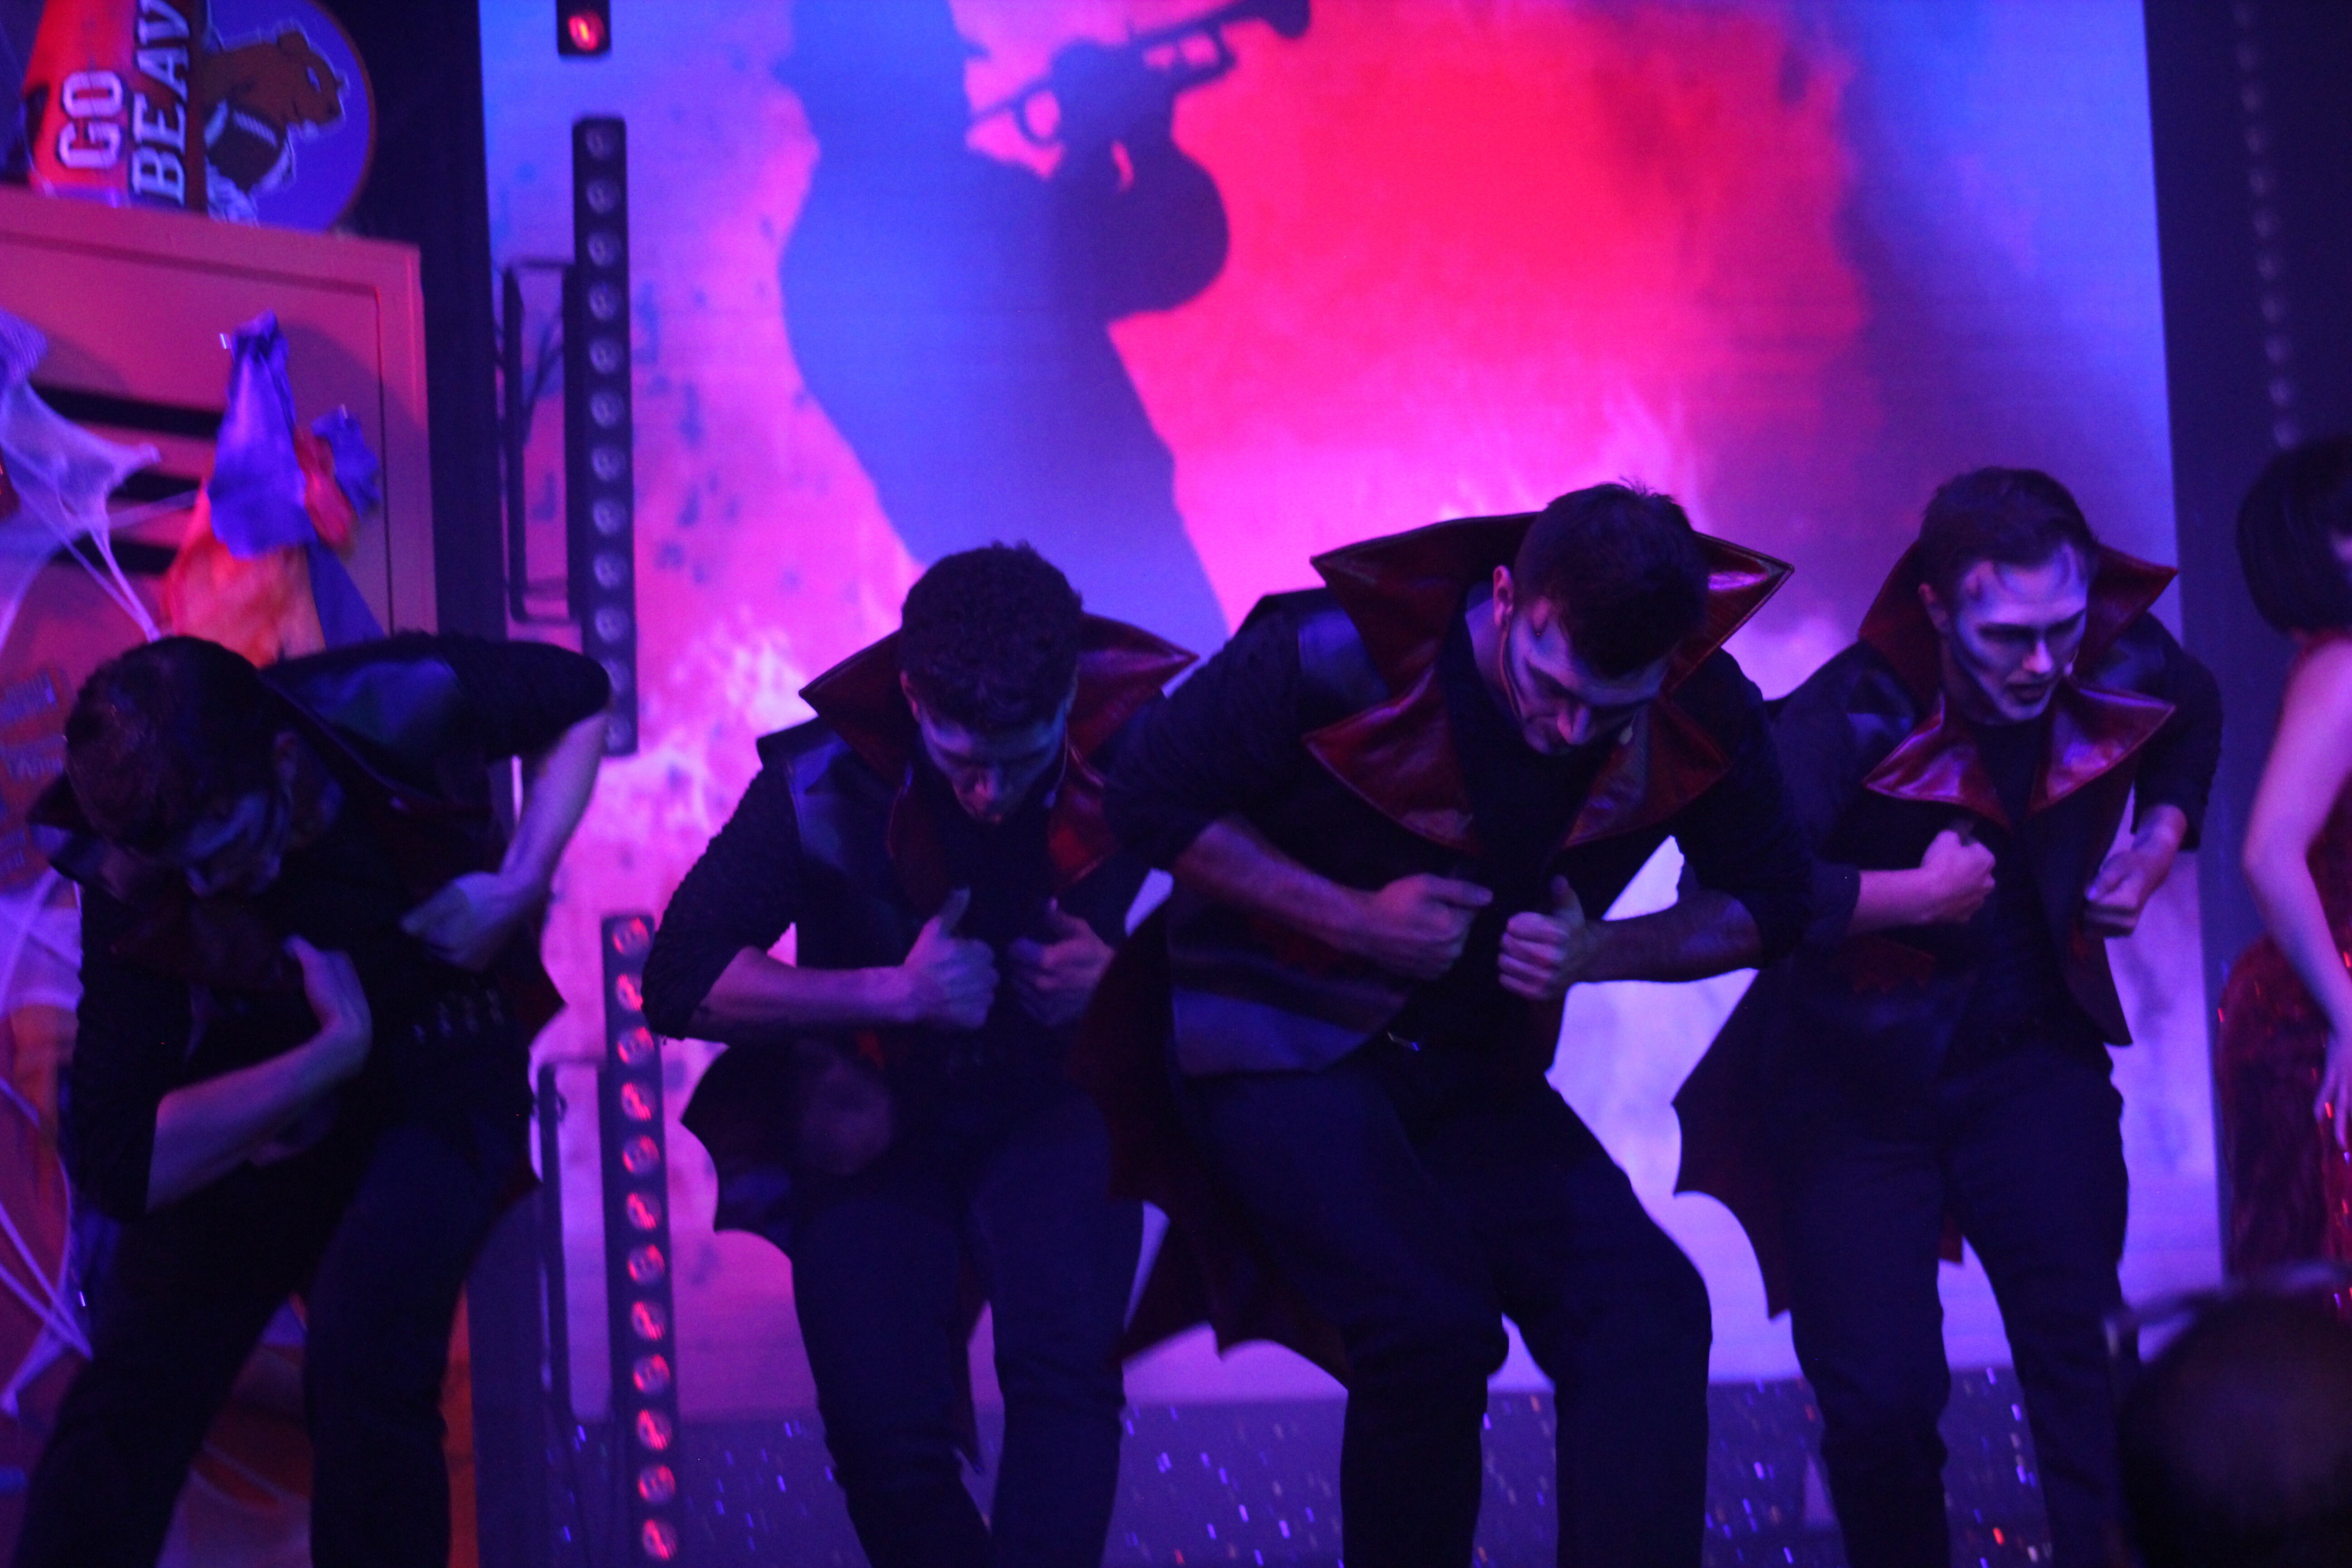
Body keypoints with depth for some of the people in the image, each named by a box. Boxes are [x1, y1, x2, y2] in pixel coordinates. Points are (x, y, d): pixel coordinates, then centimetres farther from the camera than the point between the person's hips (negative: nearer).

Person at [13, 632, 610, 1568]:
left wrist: (518, 887, -19)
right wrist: (333, 1054, -32)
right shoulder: (132, 893, -25)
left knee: (363, 1352, -25)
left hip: (440, 1079, -1)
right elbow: (117, 1168, -26)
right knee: (130, 1391, -3)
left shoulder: (402, 708, -27)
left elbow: (580, 699, -5)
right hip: (261, 1104, 2)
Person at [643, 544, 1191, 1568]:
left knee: (1063, 1367, -27)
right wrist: (897, 993, -23)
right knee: (885, 1436, -15)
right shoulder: (825, 781, -17)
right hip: (874, 1125, 0)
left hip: (1048, 1108, 0)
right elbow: (681, 983, -15)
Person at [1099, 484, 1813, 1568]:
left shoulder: (1703, 709, -11)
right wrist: (1355, 917, -19)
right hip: (1280, 1045, -4)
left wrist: (1600, 952, -16)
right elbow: (1153, 797, -12)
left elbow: (1766, 902, 3)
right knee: (1431, 1320, -25)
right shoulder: (1343, 651, -22)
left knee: (1646, 1307, -18)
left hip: (1475, 1068, 4)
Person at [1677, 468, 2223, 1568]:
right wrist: (1921, 896, -29)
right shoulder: (1856, 716, -24)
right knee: (1878, 1397, -8)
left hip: (2030, 1055, 3)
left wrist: (2161, 839, 4)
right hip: (1854, 1076, -3)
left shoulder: (2124, 667, -9)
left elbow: (2194, 715, 19)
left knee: (2082, 1350, -11)